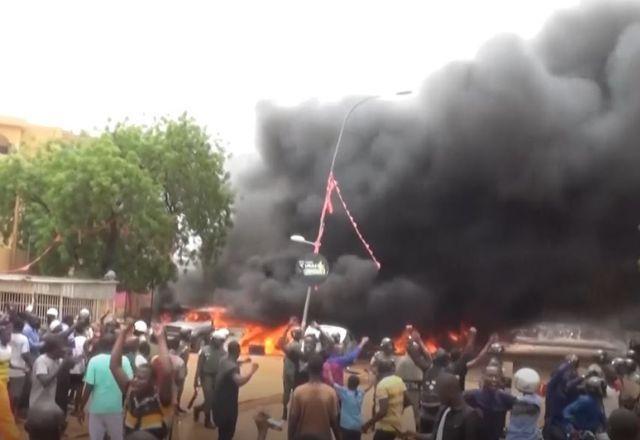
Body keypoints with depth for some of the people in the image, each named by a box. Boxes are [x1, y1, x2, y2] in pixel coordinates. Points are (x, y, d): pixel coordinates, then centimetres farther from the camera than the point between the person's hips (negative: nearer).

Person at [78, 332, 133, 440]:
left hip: (97, 408, 0)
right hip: (116, 408, 0)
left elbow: (88, 387, -9)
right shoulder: (123, 360, -6)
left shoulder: (94, 360, -8)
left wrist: (81, 408, 1)